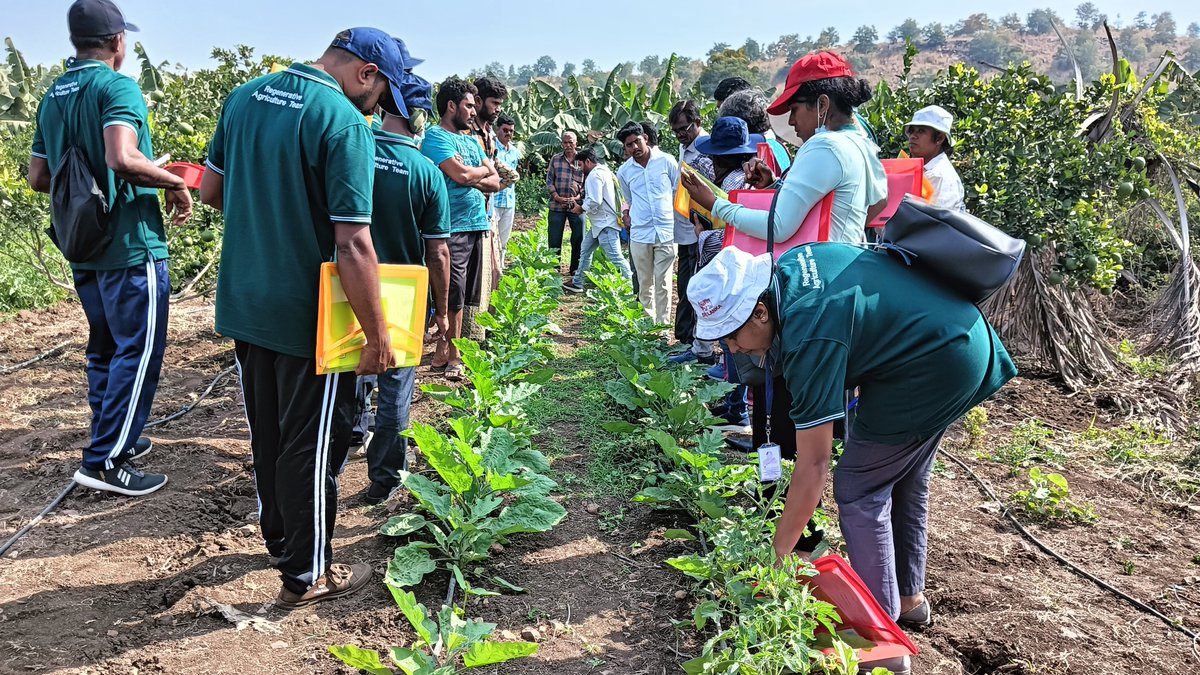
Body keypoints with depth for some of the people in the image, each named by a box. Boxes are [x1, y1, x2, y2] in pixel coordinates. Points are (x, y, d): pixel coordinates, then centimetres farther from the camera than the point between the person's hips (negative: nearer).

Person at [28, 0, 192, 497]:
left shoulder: (53, 96, 13)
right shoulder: (117, 87, -12)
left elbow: (38, 177, 15)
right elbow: (123, 158, -27)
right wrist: (175, 183, -13)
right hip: (130, 245, -8)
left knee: (104, 348, 18)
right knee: (139, 351, -2)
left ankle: (114, 439, 29)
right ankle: (105, 461, -1)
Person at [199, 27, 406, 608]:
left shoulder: (244, 97, 4)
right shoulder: (345, 124, -19)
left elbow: (211, 190, 13)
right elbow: (353, 246, -24)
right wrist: (377, 335, -17)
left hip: (243, 307, 7)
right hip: (307, 317, -7)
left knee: (265, 435, 21)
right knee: (310, 446, 7)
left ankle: (279, 539, 39)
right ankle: (306, 574, 21)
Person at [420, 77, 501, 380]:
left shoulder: (472, 139, 19)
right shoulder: (436, 136, -7)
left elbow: (495, 182, 12)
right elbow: (461, 175, -20)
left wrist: (469, 175, -6)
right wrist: (483, 170, 0)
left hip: (476, 224, 8)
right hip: (452, 227, -8)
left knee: (462, 296, 12)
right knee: (453, 296, -4)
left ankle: (448, 350, 21)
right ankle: (450, 353, 6)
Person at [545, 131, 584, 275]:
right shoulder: (555, 159, 7)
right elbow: (549, 181, 4)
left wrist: (577, 198, -10)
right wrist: (558, 197, -9)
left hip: (576, 205, 0)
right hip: (556, 205, 0)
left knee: (578, 239, 4)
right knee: (554, 240, 3)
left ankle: (575, 270, 15)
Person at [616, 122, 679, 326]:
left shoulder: (666, 161, -2)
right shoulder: (624, 171, 5)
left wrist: (675, 219, 11)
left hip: (666, 232, -2)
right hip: (639, 235, 2)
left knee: (663, 283, -2)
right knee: (645, 284, 9)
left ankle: (663, 325, 5)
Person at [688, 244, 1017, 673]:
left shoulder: (810, 338, -28)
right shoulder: (787, 267, -4)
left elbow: (812, 469, -25)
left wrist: (776, 558, -17)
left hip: (934, 367, -10)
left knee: (858, 489, -4)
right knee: (903, 477, 20)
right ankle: (908, 596, 35)